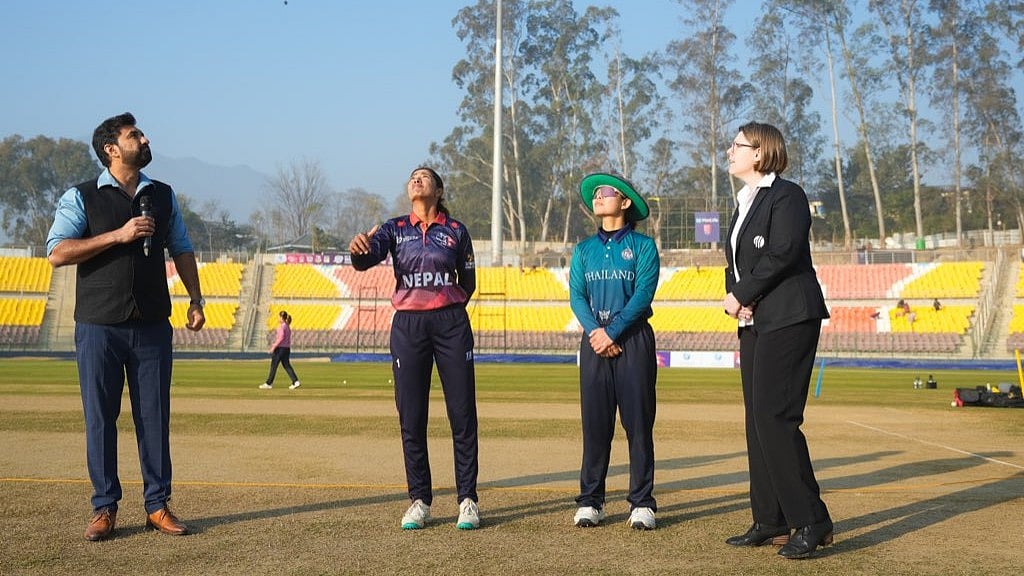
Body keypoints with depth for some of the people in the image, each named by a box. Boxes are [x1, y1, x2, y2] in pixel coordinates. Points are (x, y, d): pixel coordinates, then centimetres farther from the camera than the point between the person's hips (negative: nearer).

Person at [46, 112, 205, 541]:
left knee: (155, 416, 3)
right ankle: (105, 508, 9)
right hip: (98, 327, -3)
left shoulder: (163, 196, 14)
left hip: (152, 326, 3)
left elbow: (181, 250, 20)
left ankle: (157, 506, 9)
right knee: (100, 417, 1)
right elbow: (57, 253, -10)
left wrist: (195, 299, 8)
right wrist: (118, 235, -16)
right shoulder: (81, 197, 1)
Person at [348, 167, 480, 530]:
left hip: (451, 323, -1)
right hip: (407, 325, 1)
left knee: (462, 414, -2)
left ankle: (468, 498, 5)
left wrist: (446, 309, 4)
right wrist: (358, 249, -32)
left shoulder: (456, 231, 7)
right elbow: (367, 259, -11)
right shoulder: (395, 229, 8)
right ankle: (419, 501, 9)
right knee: (411, 417, 2)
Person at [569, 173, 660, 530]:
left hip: (633, 338, -3)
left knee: (638, 421, -2)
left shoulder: (643, 246, 3)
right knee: (594, 421, 3)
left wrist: (612, 331, -15)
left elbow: (643, 294, -8)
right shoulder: (584, 250, 14)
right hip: (594, 339, 3)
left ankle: (642, 503, 2)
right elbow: (576, 296, 4)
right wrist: (595, 332, -13)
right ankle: (590, 501, 7)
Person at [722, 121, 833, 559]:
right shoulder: (743, 202, 20)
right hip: (754, 321, 9)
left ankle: (811, 522, -8)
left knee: (775, 417, -13)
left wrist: (741, 296, -11)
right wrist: (735, 298, -2)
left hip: (788, 319, -9)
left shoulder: (786, 195, -7)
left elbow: (781, 255, -18)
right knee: (758, 420, 8)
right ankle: (770, 522, 13)